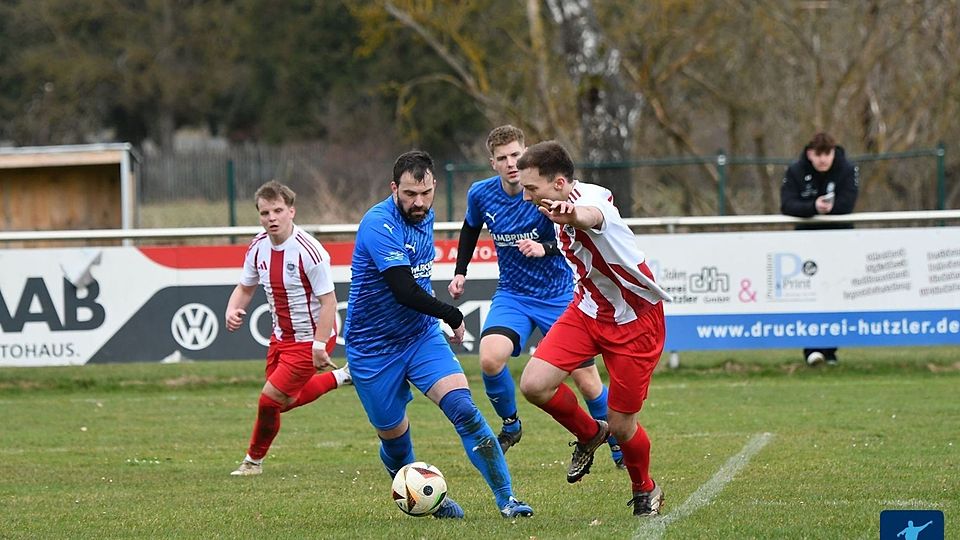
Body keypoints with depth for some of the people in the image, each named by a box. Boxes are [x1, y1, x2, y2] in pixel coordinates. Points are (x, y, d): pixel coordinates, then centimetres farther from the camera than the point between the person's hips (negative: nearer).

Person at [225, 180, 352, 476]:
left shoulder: (308, 251, -25)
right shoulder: (258, 247, -4)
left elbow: (328, 301, -23)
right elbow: (245, 287, 11)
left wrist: (319, 345, -28)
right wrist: (232, 310, -10)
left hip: (310, 339, -8)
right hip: (281, 337, 8)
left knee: (270, 400, -7)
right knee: (285, 401, 19)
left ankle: (254, 459, 17)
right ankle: (341, 377, 37)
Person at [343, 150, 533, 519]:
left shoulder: (424, 216, 4)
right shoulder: (379, 225, -22)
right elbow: (404, 290, -28)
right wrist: (453, 316, -16)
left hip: (422, 336, 5)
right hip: (372, 347, -5)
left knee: (464, 409, -15)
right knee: (393, 436, 4)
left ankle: (506, 499, -16)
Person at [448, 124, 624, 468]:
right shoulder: (481, 194, -7)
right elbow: (470, 229, 16)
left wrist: (545, 248, -32)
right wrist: (460, 272, 9)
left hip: (558, 294, -2)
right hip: (512, 295, 2)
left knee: (587, 380, 0)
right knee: (490, 359, -24)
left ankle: (618, 446, 23)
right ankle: (510, 426, 3)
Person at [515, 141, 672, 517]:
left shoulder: (590, 197, -30)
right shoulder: (562, 206, -5)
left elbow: (592, 215, -58)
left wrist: (573, 215, -80)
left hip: (636, 320, -7)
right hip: (588, 309, 7)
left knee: (621, 426, -1)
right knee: (534, 385, -13)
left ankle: (645, 492, 31)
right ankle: (589, 435, 17)